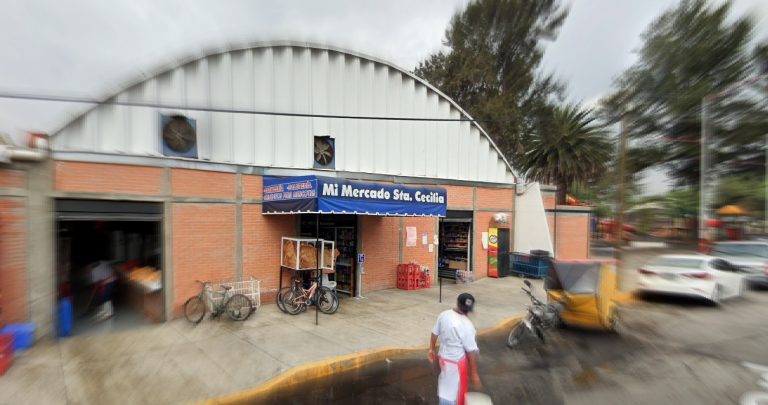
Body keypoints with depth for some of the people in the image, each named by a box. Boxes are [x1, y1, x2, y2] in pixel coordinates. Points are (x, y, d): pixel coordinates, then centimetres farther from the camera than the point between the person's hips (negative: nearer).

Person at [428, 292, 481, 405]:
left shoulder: (444, 314, -9)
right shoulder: (466, 325, -26)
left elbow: (434, 333, 3)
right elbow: (471, 352, -20)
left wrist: (431, 350, 16)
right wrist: (474, 374, -11)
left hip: (443, 356, 6)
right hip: (457, 362, -6)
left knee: (446, 386, 27)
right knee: (456, 391, 15)